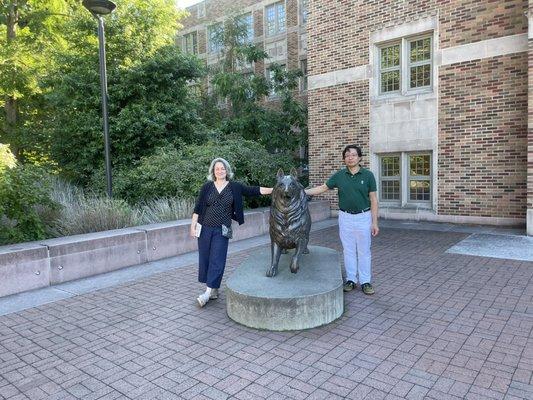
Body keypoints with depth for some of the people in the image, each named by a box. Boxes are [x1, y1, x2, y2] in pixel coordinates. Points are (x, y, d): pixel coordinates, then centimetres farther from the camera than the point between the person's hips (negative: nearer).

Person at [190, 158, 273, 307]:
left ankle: (208, 292, 0)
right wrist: (193, 225, 0)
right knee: (204, 259, 6)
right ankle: (213, 290, 22)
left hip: (222, 230, -1)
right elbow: (198, 207, 5)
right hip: (205, 228, 2)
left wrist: (274, 190, -10)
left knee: (217, 260, -5)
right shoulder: (207, 187, 4)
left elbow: (254, 190, -3)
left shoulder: (235, 187, 3)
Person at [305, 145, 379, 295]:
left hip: (363, 217, -2)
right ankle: (351, 280, 22)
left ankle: (365, 281, 16)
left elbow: (373, 199, -3)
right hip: (345, 217, 2)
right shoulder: (339, 175, 0)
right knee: (348, 250, 10)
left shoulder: (368, 175, -5)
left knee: (364, 251, 5)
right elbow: (322, 188, 7)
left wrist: (374, 222, -6)